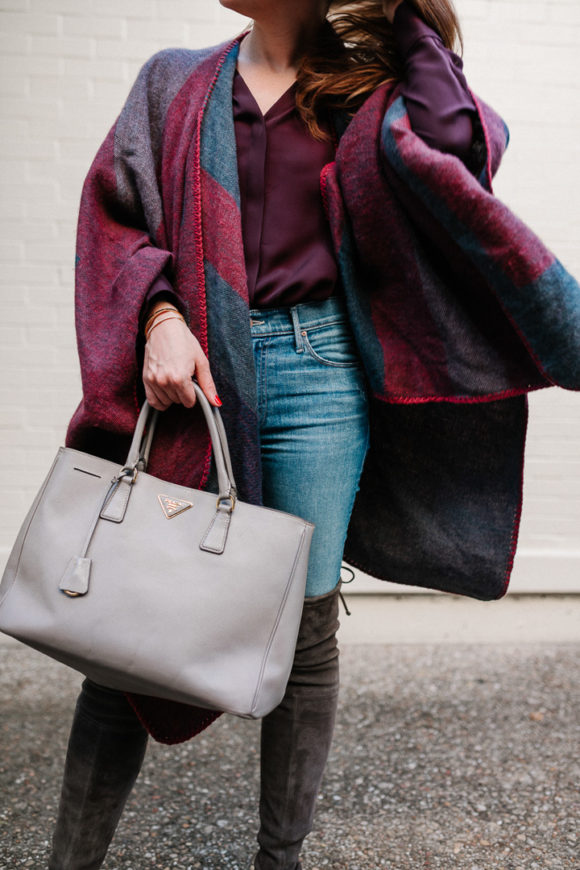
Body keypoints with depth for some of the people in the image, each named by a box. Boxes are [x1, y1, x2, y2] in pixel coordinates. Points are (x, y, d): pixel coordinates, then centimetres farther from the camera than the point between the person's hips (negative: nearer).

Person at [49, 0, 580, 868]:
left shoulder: (365, 96, 11)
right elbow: (115, 210, 8)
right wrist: (158, 316, -9)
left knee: (306, 622, 2)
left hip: (316, 370, -1)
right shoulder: (175, 83, 15)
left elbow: (459, 147, -8)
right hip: (193, 370, 1)